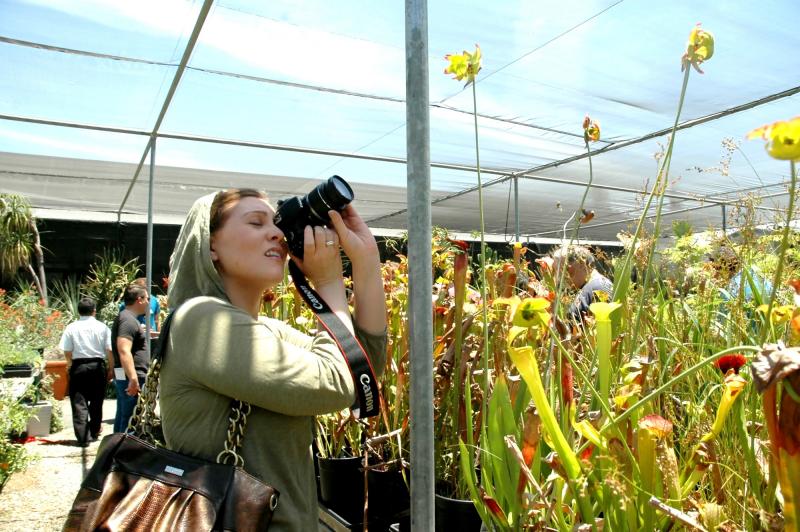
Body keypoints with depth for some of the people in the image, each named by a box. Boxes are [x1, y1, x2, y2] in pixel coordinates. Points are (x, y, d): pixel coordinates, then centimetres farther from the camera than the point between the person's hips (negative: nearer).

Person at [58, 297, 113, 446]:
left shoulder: (71, 327, -3)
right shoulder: (102, 327, -3)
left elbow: (67, 351, -2)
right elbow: (109, 350, -4)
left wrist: (69, 365, 17)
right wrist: (110, 369, 6)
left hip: (78, 366, -1)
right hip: (97, 365, 1)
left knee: (79, 403, 5)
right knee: (96, 401, 16)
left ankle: (83, 437, 2)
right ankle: (94, 432, 28)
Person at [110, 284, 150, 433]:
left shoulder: (124, 317, 18)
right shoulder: (129, 319, -15)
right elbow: (124, 351, -26)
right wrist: (133, 378, -31)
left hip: (124, 377, 11)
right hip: (132, 377, -11)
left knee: (123, 415, 16)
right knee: (132, 418, -8)